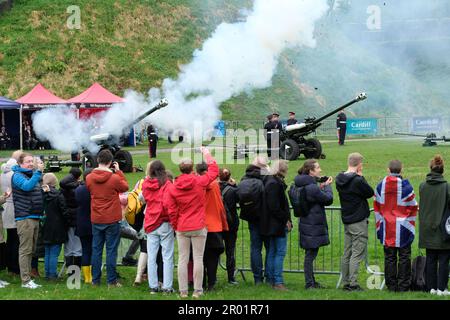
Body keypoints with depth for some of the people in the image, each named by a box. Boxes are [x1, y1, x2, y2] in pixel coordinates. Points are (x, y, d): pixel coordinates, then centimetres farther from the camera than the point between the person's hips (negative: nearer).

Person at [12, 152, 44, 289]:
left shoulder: (32, 175, 18)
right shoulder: (17, 175, -6)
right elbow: (27, 186, -27)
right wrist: (38, 171, -27)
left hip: (35, 218, 9)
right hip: (24, 218, -9)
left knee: (31, 250, 12)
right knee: (25, 250, -8)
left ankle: (28, 277, 18)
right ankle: (25, 281, -9)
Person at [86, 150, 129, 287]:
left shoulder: (89, 178, -3)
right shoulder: (115, 178, -15)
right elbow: (125, 187, 3)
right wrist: (118, 171, 7)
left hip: (96, 220, 4)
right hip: (112, 220, -4)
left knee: (96, 249, 10)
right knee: (111, 250, 1)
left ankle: (95, 280, 13)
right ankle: (111, 281, 2)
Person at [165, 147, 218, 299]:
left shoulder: (173, 188, -3)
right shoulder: (199, 182, -8)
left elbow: (171, 210, -2)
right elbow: (214, 171, 8)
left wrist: (175, 226, 11)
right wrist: (207, 154, 19)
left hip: (181, 228, 2)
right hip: (198, 227, -2)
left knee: (182, 259, 6)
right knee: (198, 259, 2)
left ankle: (183, 291, 7)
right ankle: (197, 291, 2)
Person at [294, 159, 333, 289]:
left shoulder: (303, 185, 7)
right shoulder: (312, 188, -23)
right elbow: (328, 199, -15)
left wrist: (321, 187, 3)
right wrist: (327, 186, 0)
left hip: (306, 223, 10)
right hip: (313, 225, -10)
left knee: (310, 254, 17)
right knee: (311, 254, -3)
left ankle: (311, 282, 25)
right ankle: (309, 283, 3)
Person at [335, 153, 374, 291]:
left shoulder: (339, 180, 6)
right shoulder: (357, 180, -18)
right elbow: (370, 193, -7)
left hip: (346, 220, 8)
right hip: (359, 221, -8)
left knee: (347, 254, 12)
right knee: (357, 254, -5)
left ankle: (346, 283, 15)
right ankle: (353, 284, -7)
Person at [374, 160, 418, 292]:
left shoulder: (380, 186, 1)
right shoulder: (405, 186, -10)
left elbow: (376, 207, 9)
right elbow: (413, 207, -3)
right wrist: (411, 225, 12)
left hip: (386, 228, 3)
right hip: (402, 229, -3)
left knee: (389, 257, 9)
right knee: (404, 257, 4)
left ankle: (391, 285, 10)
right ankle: (403, 285, 3)